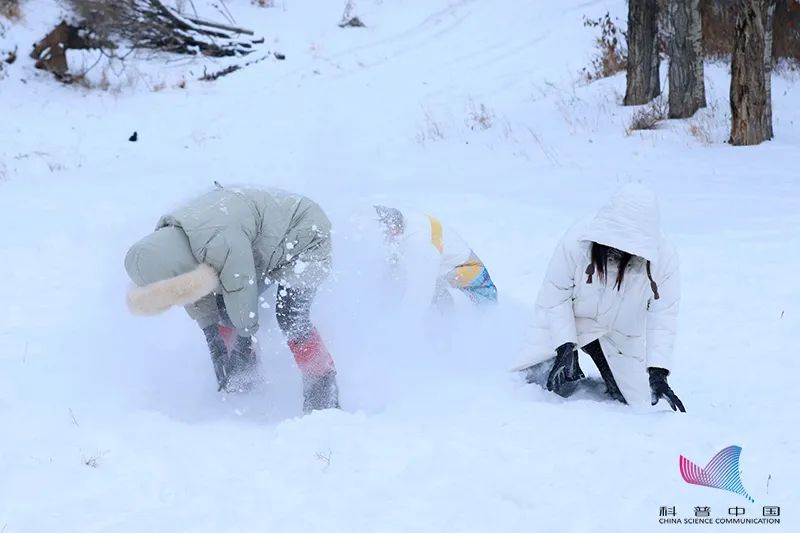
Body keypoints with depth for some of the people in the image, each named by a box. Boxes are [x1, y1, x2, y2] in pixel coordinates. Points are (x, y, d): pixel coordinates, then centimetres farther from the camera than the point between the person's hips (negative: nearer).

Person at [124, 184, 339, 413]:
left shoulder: (221, 243, -42)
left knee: (289, 315, -23)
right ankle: (244, 373, 22)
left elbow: (244, 304, -30)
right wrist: (217, 351, 0)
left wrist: (243, 348, -15)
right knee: (222, 308, 2)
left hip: (306, 234, -8)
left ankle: (324, 396, -10)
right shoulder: (166, 241, -14)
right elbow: (198, 303, -1)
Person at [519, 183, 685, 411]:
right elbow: (554, 296, -19)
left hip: (620, 339, 2)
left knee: (637, 403, 2)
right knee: (557, 387, -17)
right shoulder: (577, 241, -31)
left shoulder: (663, 256, -26)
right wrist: (565, 347, -27)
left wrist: (658, 375, -30)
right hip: (566, 324, -2)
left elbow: (662, 318, -22)